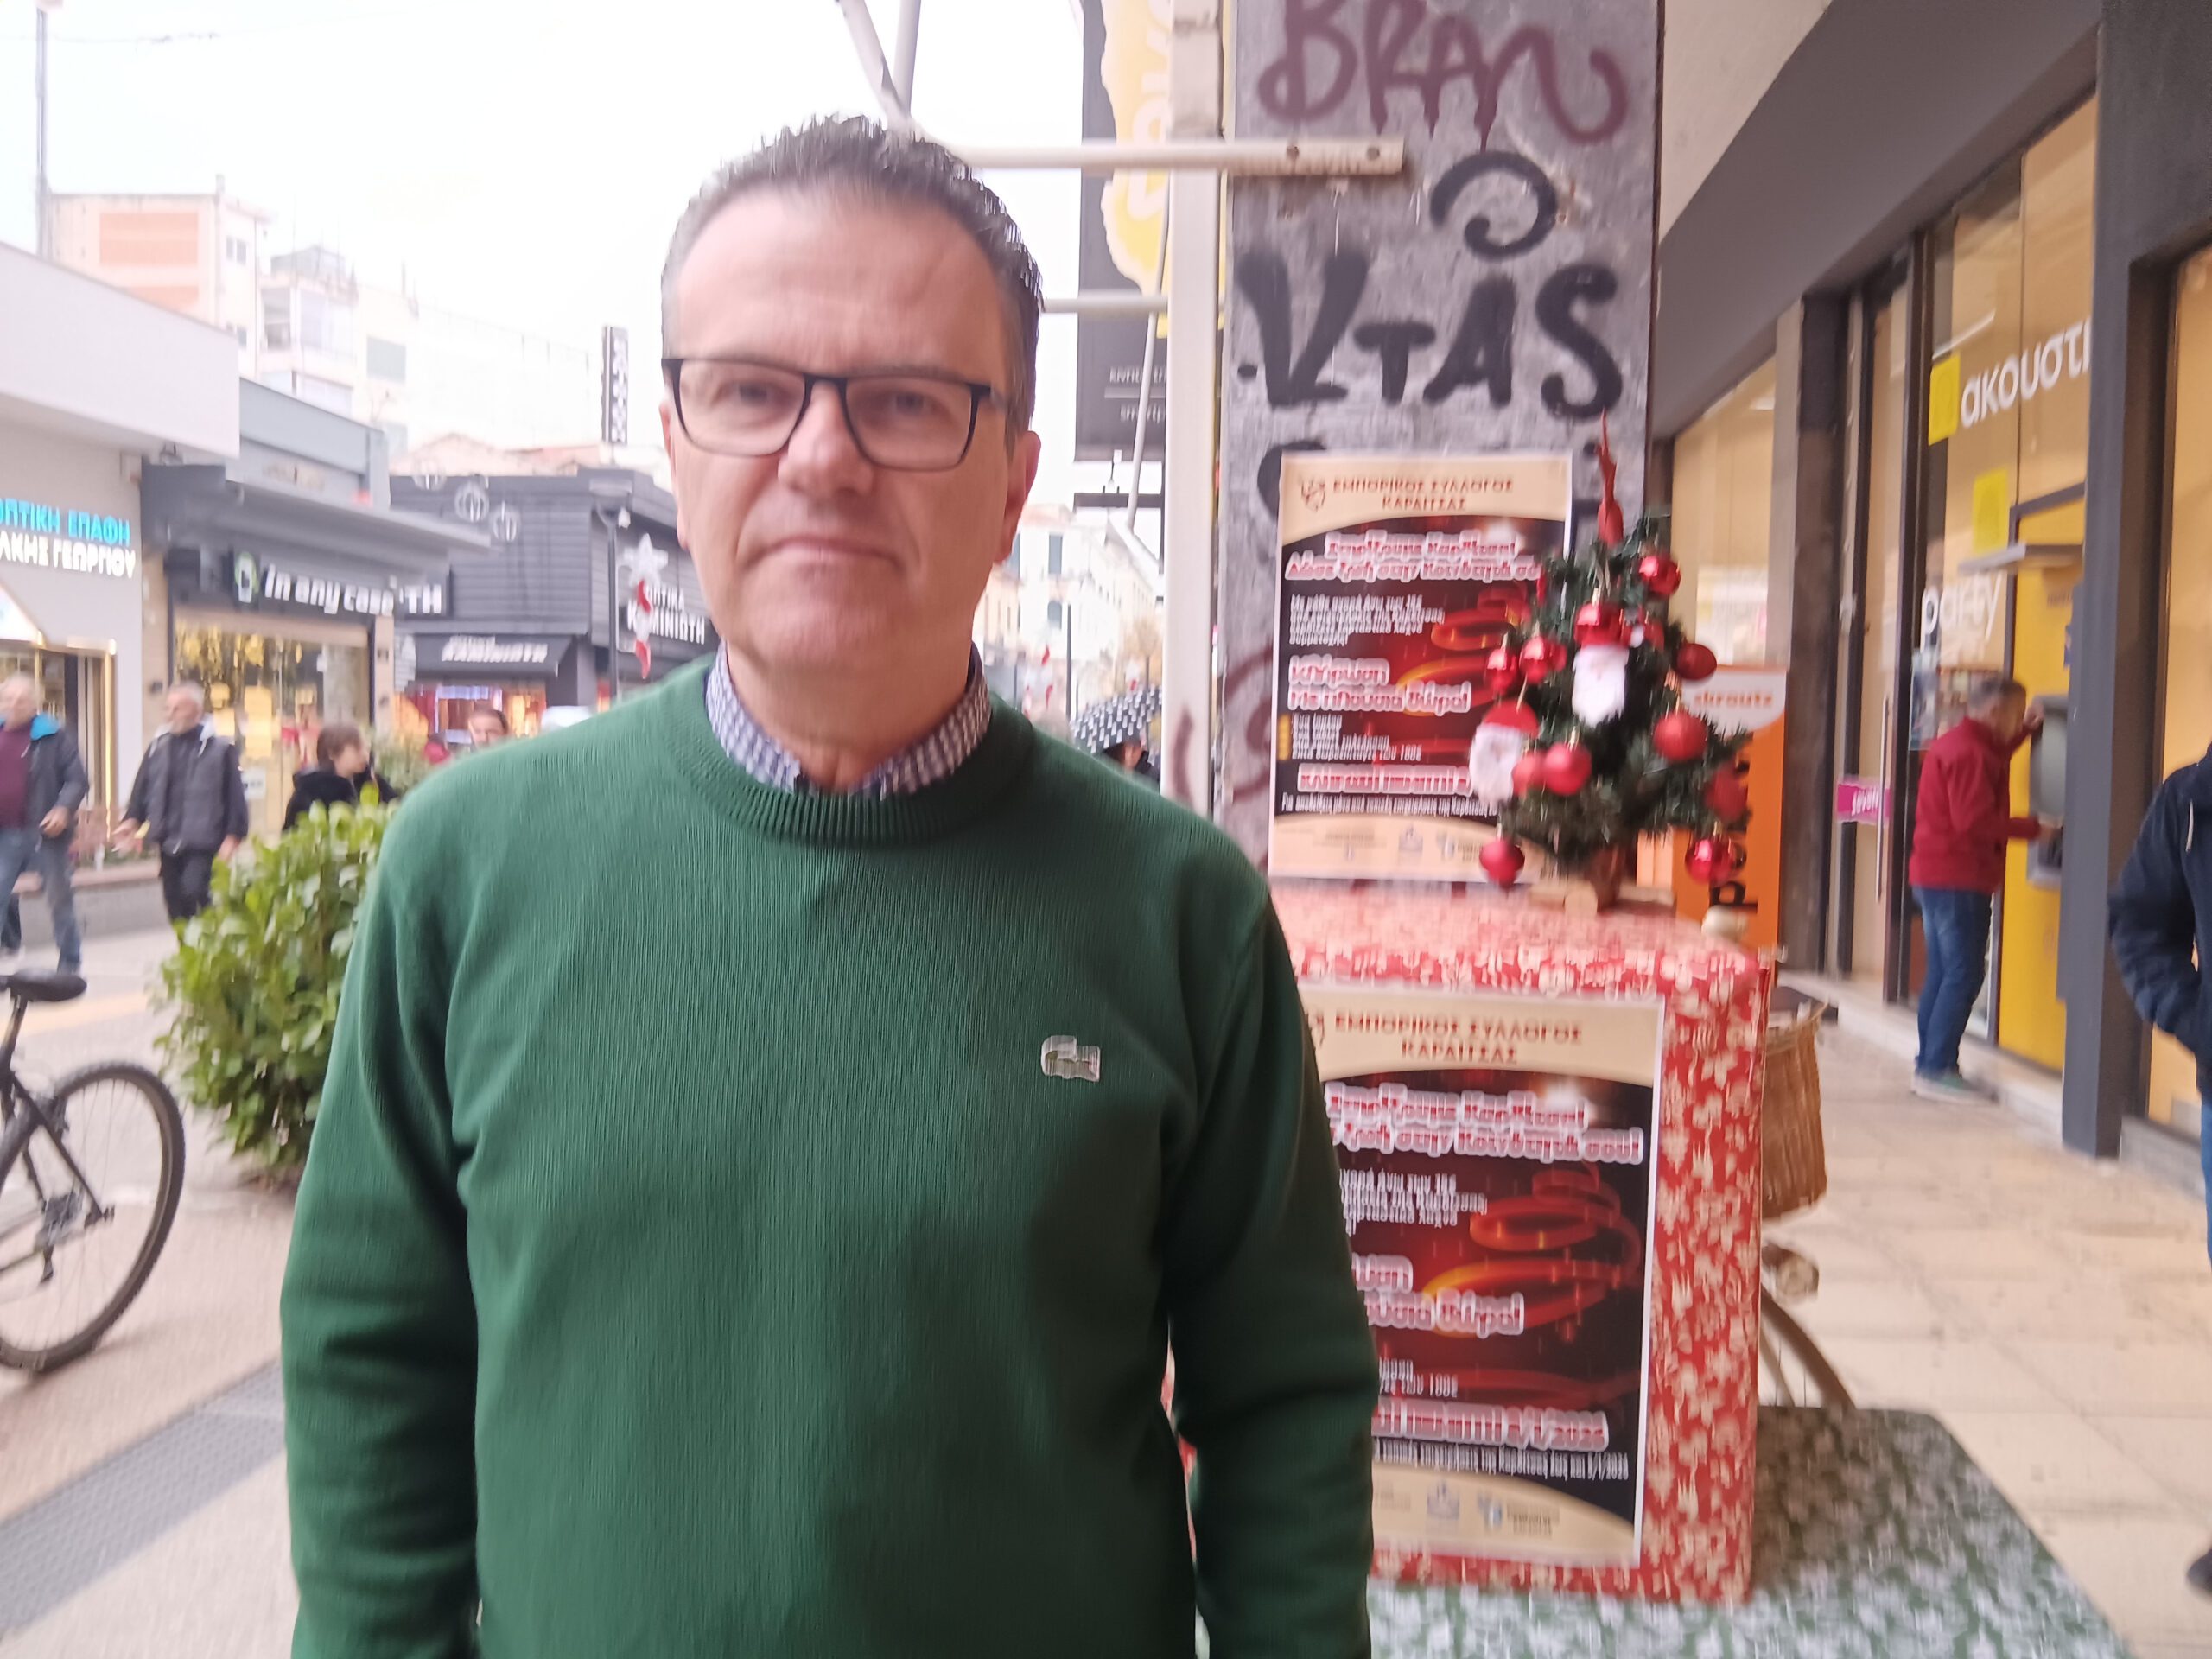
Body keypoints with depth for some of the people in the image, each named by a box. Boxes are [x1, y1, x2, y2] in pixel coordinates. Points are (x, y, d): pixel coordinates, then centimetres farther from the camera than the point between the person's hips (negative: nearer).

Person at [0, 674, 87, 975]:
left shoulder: (54, 736, -4)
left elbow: (77, 780, -5)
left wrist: (63, 809, -21)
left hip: (46, 832, -4)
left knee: (59, 898, 6)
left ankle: (70, 961, 16)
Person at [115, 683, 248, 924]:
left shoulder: (220, 748, -5)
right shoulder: (158, 748, 12)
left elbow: (234, 793, -6)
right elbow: (142, 788, 15)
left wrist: (233, 835, -11)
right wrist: (133, 818, -1)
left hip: (203, 842, -6)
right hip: (168, 841, 6)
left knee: (193, 893, -20)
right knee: (174, 902, 9)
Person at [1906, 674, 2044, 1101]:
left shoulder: (1952, 744, 15)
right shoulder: (1971, 752, -17)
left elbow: (1985, 770, 32)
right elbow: (1975, 820, -23)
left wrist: (2023, 733, 27)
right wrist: (2032, 828, -16)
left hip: (1933, 875, 11)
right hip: (1959, 878, -11)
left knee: (1942, 971, 14)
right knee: (1963, 973, -7)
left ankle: (1929, 1065, 19)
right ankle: (1937, 1070, -7)